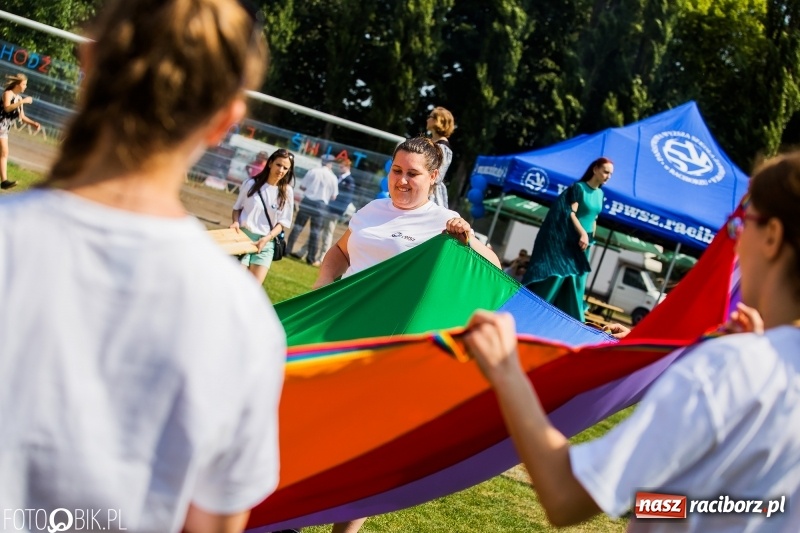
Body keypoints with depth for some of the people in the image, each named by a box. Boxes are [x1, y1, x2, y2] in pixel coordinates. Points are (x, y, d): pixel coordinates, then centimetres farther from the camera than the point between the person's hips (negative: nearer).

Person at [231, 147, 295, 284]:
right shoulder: (251, 183, -1)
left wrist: (267, 238, -14)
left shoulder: (287, 192, 1)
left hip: (265, 243, 1)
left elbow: (283, 223, 1)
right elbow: (237, 208, 10)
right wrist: (236, 222, -10)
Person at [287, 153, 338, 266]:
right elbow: (333, 197, -1)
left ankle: (287, 250, 14)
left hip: (307, 202, 2)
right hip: (321, 205, -2)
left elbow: (302, 187, 2)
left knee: (298, 226, 11)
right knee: (315, 232, 4)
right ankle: (311, 258, 7)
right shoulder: (333, 177, -2)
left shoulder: (312, 171, 1)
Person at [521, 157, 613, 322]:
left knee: (576, 281, 5)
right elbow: (571, 213, -15)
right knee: (556, 274, -9)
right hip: (567, 240, -7)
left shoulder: (600, 194, 11)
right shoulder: (579, 187, -9)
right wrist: (583, 233, -23)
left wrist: (591, 238, 11)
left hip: (583, 242, 7)